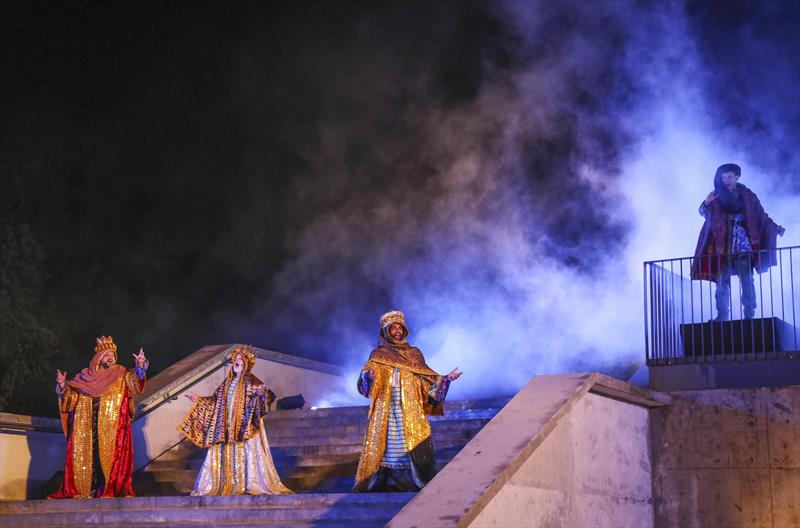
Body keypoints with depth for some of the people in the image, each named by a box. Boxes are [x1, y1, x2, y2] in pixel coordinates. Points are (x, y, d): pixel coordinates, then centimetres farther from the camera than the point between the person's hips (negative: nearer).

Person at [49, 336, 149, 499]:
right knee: (85, 455, 0)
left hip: (112, 428, -2)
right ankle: (82, 490, 3)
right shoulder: (85, 376, 12)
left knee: (111, 455, -7)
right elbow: (71, 393, 13)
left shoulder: (122, 375, 7)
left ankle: (111, 488, -5)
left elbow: (135, 380, -12)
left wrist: (140, 366, -30)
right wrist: (63, 386, -8)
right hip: (87, 428, 2)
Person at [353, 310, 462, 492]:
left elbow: (427, 381, 12)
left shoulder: (414, 354, 14)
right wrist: (368, 375, -24)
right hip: (386, 411, -1)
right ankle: (382, 483, -2)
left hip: (411, 410, 1)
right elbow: (366, 382, -1)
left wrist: (446, 379, -3)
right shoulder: (378, 355, 9)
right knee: (385, 445, -7)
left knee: (416, 447, -8)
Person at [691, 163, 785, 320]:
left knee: (746, 279, -8)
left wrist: (775, 228, -2)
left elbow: (761, 216, 9)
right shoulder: (717, 196, 10)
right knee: (722, 280, -3)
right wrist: (707, 202, -16)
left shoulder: (747, 195, 8)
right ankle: (722, 314, 0)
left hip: (743, 245, -1)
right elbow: (703, 213, 5)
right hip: (723, 245, 1)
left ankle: (749, 313, -6)